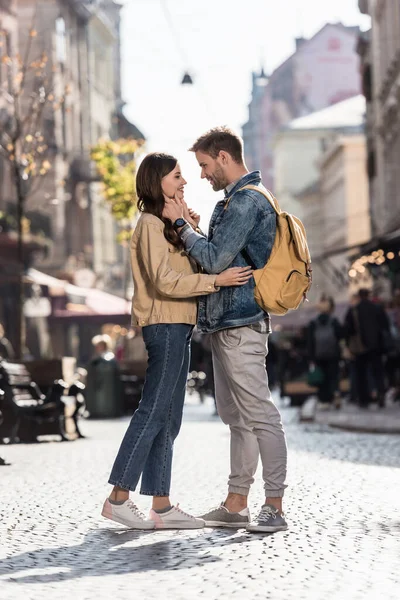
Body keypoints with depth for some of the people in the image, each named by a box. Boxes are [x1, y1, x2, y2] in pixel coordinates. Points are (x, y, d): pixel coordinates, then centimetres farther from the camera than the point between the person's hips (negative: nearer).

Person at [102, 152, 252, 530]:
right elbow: (165, 281, -19)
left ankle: (161, 506, 8)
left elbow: (185, 273, 15)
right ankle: (118, 498, -8)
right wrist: (217, 281, -22)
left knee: (167, 420, 7)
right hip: (164, 326, -10)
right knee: (153, 413, -11)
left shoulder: (167, 225, 21)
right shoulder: (150, 224, -9)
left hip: (177, 328, 10)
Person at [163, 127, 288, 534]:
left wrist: (182, 224, -7)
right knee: (236, 416, 12)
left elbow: (216, 259, -18)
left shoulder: (247, 200, -13)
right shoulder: (235, 200, 20)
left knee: (259, 414, -8)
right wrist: (189, 225, 12)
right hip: (226, 322, 11)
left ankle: (274, 507, -5)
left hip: (240, 323, -11)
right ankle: (235, 504, 17)